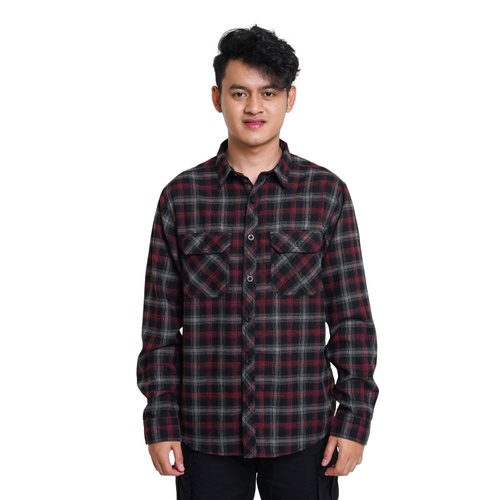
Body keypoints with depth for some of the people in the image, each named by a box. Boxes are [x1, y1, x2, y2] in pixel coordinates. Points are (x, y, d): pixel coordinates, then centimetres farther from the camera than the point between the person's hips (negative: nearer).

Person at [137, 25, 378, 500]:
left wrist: (353, 421, -3)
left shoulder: (327, 193, 0)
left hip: (303, 434, 0)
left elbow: (352, 315, 1)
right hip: (206, 435, 1)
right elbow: (161, 321, 4)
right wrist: (160, 422, 0)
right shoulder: (180, 196, 2)